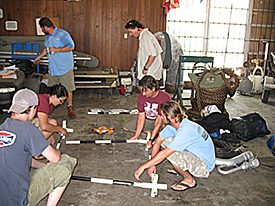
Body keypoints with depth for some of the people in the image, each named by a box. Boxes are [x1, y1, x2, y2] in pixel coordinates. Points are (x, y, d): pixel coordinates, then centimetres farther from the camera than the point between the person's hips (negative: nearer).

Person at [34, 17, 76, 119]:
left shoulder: (62, 34, -11)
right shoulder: (48, 37, 15)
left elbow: (71, 47, -19)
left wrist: (56, 50, -19)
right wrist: (39, 56, 41)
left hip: (65, 68, -7)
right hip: (53, 68, 7)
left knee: (68, 88, -4)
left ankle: (70, 108, 6)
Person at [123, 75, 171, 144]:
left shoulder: (164, 98, -30)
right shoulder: (140, 97, -15)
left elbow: (159, 121, -29)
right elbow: (141, 116, -12)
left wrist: (151, 140, -32)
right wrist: (136, 136, -17)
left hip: (162, 120, -4)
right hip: (147, 120, 4)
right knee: (126, 126, -8)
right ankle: (150, 132, -7)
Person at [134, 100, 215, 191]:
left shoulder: (186, 131, -33)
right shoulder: (173, 124, -7)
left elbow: (164, 153, -33)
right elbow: (158, 141, 2)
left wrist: (143, 167, -26)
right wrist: (152, 165, -1)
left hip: (205, 167, -8)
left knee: (171, 153, -31)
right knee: (165, 139, 3)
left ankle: (189, 180, -7)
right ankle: (182, 168, 14)